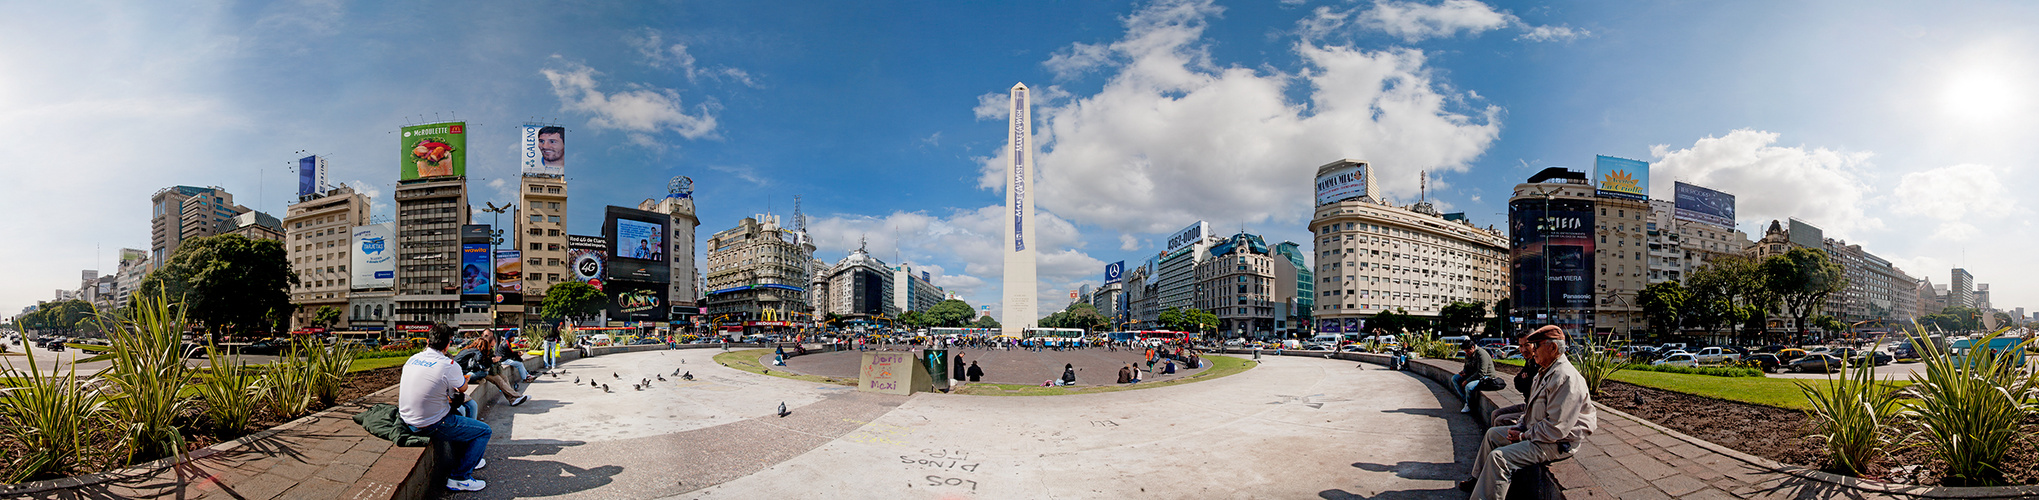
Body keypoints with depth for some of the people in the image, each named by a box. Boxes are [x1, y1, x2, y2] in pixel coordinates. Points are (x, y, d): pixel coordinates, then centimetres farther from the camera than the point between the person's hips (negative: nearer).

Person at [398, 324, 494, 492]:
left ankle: (463, 459, 45)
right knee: (484, 431, 4)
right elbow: (463, 388, 2)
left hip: (408, 420, 8)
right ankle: (460, 478, 2)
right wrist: (464, 379, 25)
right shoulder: (449, 365, -18)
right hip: (431, 426, -8)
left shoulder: (412, 359, 2)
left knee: (453, 410, 35)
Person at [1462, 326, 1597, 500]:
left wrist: (1523, 436, -17)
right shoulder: (1548, 372, 10)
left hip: (1557, 444, -11)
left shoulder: (1565, 378, -25)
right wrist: (1520, 427, 5)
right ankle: (1479, 480, 28)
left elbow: (1555, 429, -28)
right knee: (1493, 434, 18)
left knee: (1499, 457, -24)